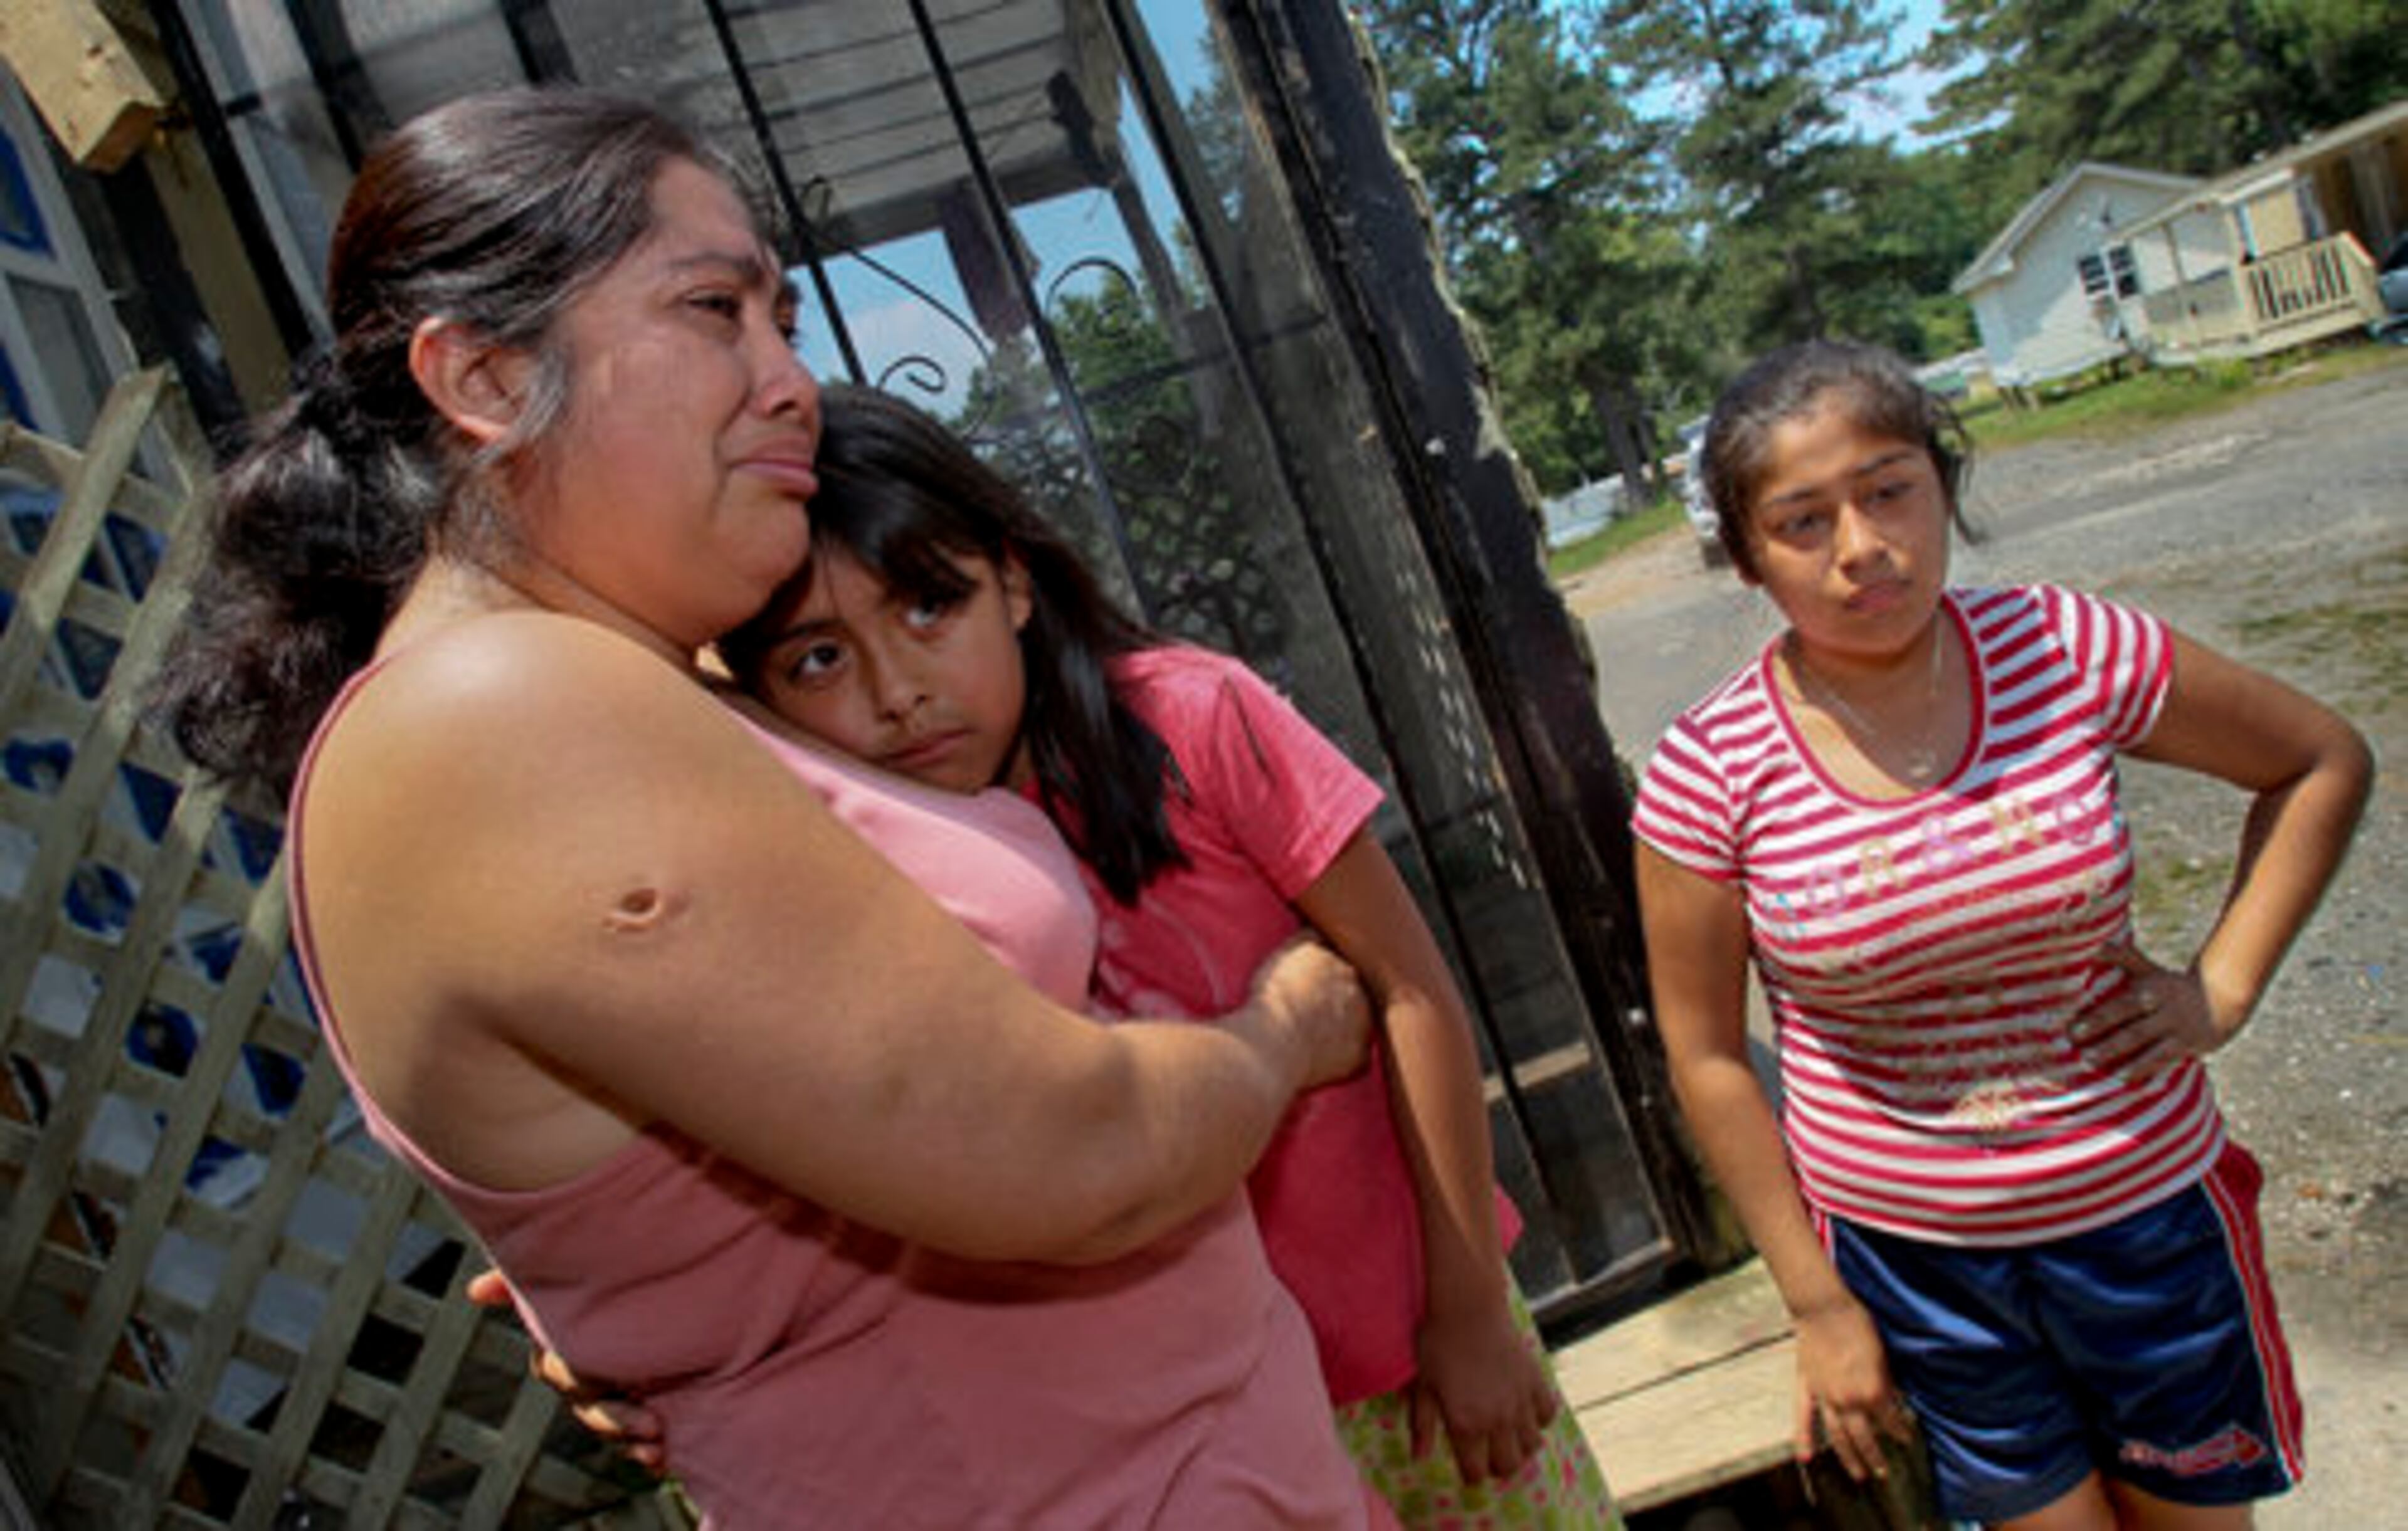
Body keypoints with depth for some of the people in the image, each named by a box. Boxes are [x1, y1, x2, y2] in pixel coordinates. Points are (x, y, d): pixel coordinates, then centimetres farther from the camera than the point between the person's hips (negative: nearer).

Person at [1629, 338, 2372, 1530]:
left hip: (2148, 1210, 2)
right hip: (1910, 1257, -2)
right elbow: (1706, 1057, -8)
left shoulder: (2069, 651, -12)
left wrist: (2224, 982, -5)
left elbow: (2324, 762, 5)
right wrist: (1817, 1304, -4)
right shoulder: (1712, 775, -17)